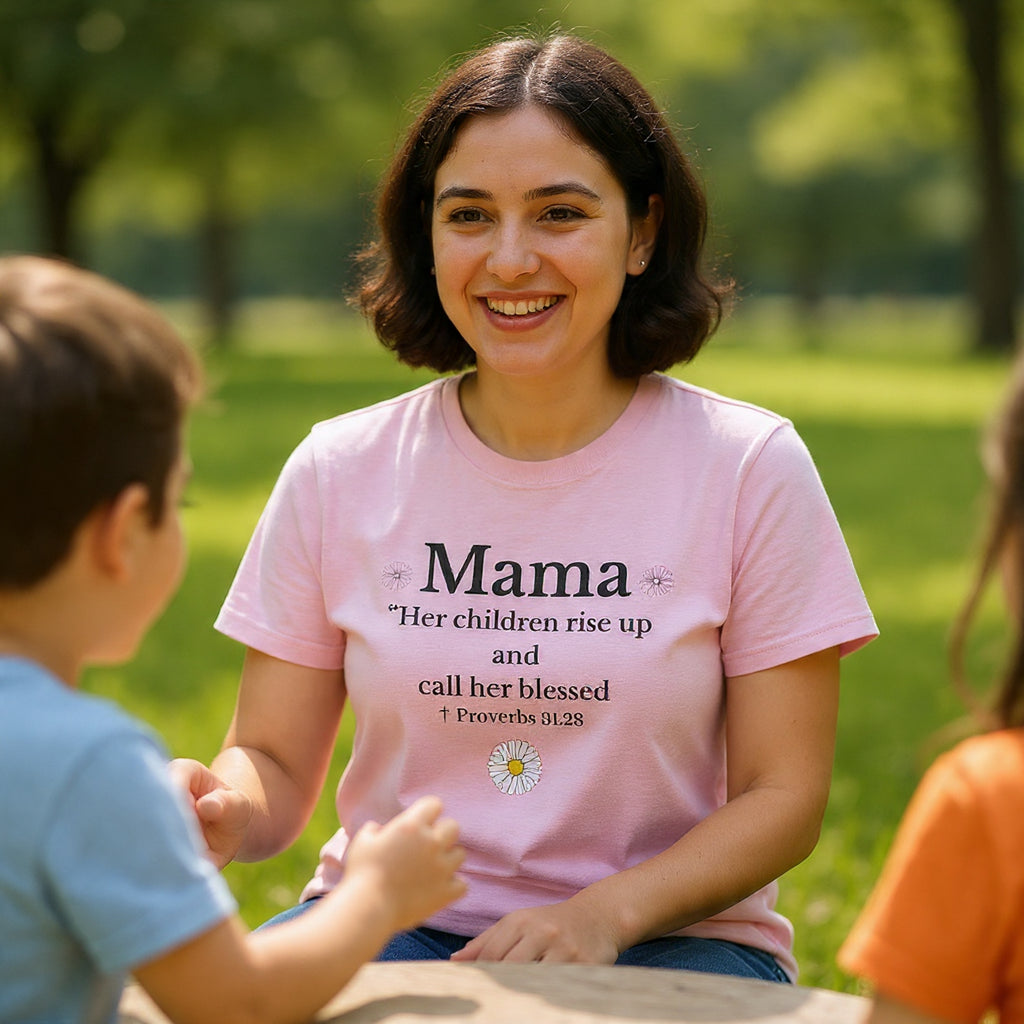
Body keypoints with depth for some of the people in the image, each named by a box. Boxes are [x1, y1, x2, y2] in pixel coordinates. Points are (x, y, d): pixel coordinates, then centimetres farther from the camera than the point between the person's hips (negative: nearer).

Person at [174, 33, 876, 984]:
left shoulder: (749, 468, -2)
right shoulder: (341, 471, 3)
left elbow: (784, 795, -2)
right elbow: (275, 763, 6)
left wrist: (603, 912, -18)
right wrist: (218, 809, -18)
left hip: (666, 936, 0)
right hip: (392, 925, 1)